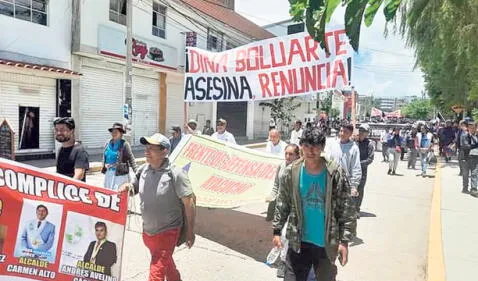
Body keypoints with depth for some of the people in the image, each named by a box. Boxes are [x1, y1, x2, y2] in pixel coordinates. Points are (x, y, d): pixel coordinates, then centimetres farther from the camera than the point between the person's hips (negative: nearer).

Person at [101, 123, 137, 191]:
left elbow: (131, 159, -9)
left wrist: (136, 172, -14)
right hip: (108, 174, 6)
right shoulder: (107, 144, 9)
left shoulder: (124, 144, -8)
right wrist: (105, 165, 8)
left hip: (120, 174, -6)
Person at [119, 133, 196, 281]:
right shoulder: (143, 170, -4)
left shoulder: (175, 173, -20)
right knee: (167, 264, 26)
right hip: (147, 231, 6)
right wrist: (126, 187, -13)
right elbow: (134, 188, 12)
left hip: (167, 232, -6)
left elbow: (189, 202, -15)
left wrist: (190, 232, -12)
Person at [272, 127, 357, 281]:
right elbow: (282, 204, 2)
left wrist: (344, 241, -11)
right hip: (298, 242, 1)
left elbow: (347, 210, -9)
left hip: (326, 244, 0)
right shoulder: (291, 172, -8)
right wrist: (277, 231, 1)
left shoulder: (335, 173, -13)